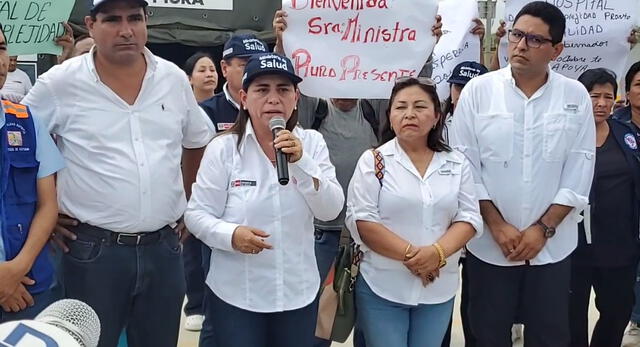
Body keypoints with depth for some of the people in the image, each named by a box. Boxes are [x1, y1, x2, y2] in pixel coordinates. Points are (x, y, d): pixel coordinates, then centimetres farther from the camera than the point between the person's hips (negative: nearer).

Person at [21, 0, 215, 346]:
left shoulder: (174, 79, 4)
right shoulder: (60, 83, -7)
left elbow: (199, 140, 20)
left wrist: (189, 203, 16)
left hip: (164, 247, 3)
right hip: (93, 250, -3)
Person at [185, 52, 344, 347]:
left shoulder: (312, 142, -1)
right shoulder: (223, 147, -8)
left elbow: (330, 211, -8)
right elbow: (196, 214, -6)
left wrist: (301, 162, -21)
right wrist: (231, 234, -24)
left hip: (298, 293, 3)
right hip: (235, 295, -2)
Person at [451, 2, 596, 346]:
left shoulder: (576, 96, -1)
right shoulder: (478, 90, -4)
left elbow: (579, 169, -2)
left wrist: (543, 228, -8)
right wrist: (497, 224, -9)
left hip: (552, 245, 1)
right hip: (489, 243, 0)